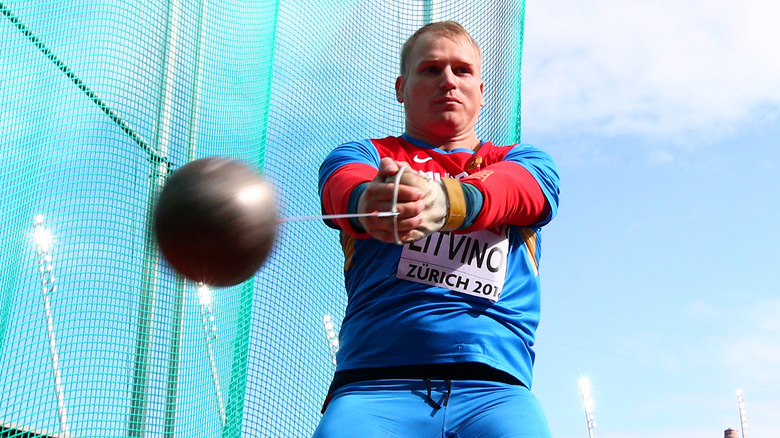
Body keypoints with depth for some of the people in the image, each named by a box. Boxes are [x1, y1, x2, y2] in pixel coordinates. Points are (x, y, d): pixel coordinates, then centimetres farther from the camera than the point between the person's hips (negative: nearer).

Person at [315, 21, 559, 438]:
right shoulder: (363, 155, 18)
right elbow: (346, 188, -6)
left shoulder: (525, 162, 20)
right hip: (373, 382, -1)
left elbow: (503, 191, -4)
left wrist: (442, 200, -27)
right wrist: (368, 202, -31)